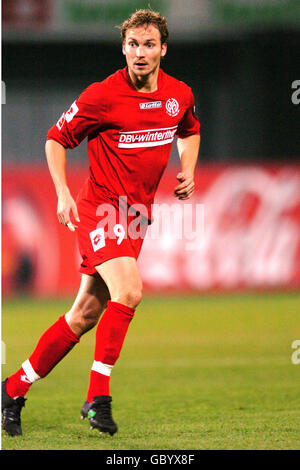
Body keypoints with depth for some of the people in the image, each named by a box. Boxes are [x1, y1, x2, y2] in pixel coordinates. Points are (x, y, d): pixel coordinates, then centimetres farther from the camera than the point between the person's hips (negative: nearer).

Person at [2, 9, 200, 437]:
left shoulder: (180, 95, 4)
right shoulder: (103, 96, -13)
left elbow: (190, 131, 26)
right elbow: (57, 138, -2)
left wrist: (188, 172, 8)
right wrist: (63, 194, -12)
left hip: (137, 215, 6)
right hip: (100, 208, -6)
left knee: (87, 313, 6)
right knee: (128, 291, -26)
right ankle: (98, 397, -16)